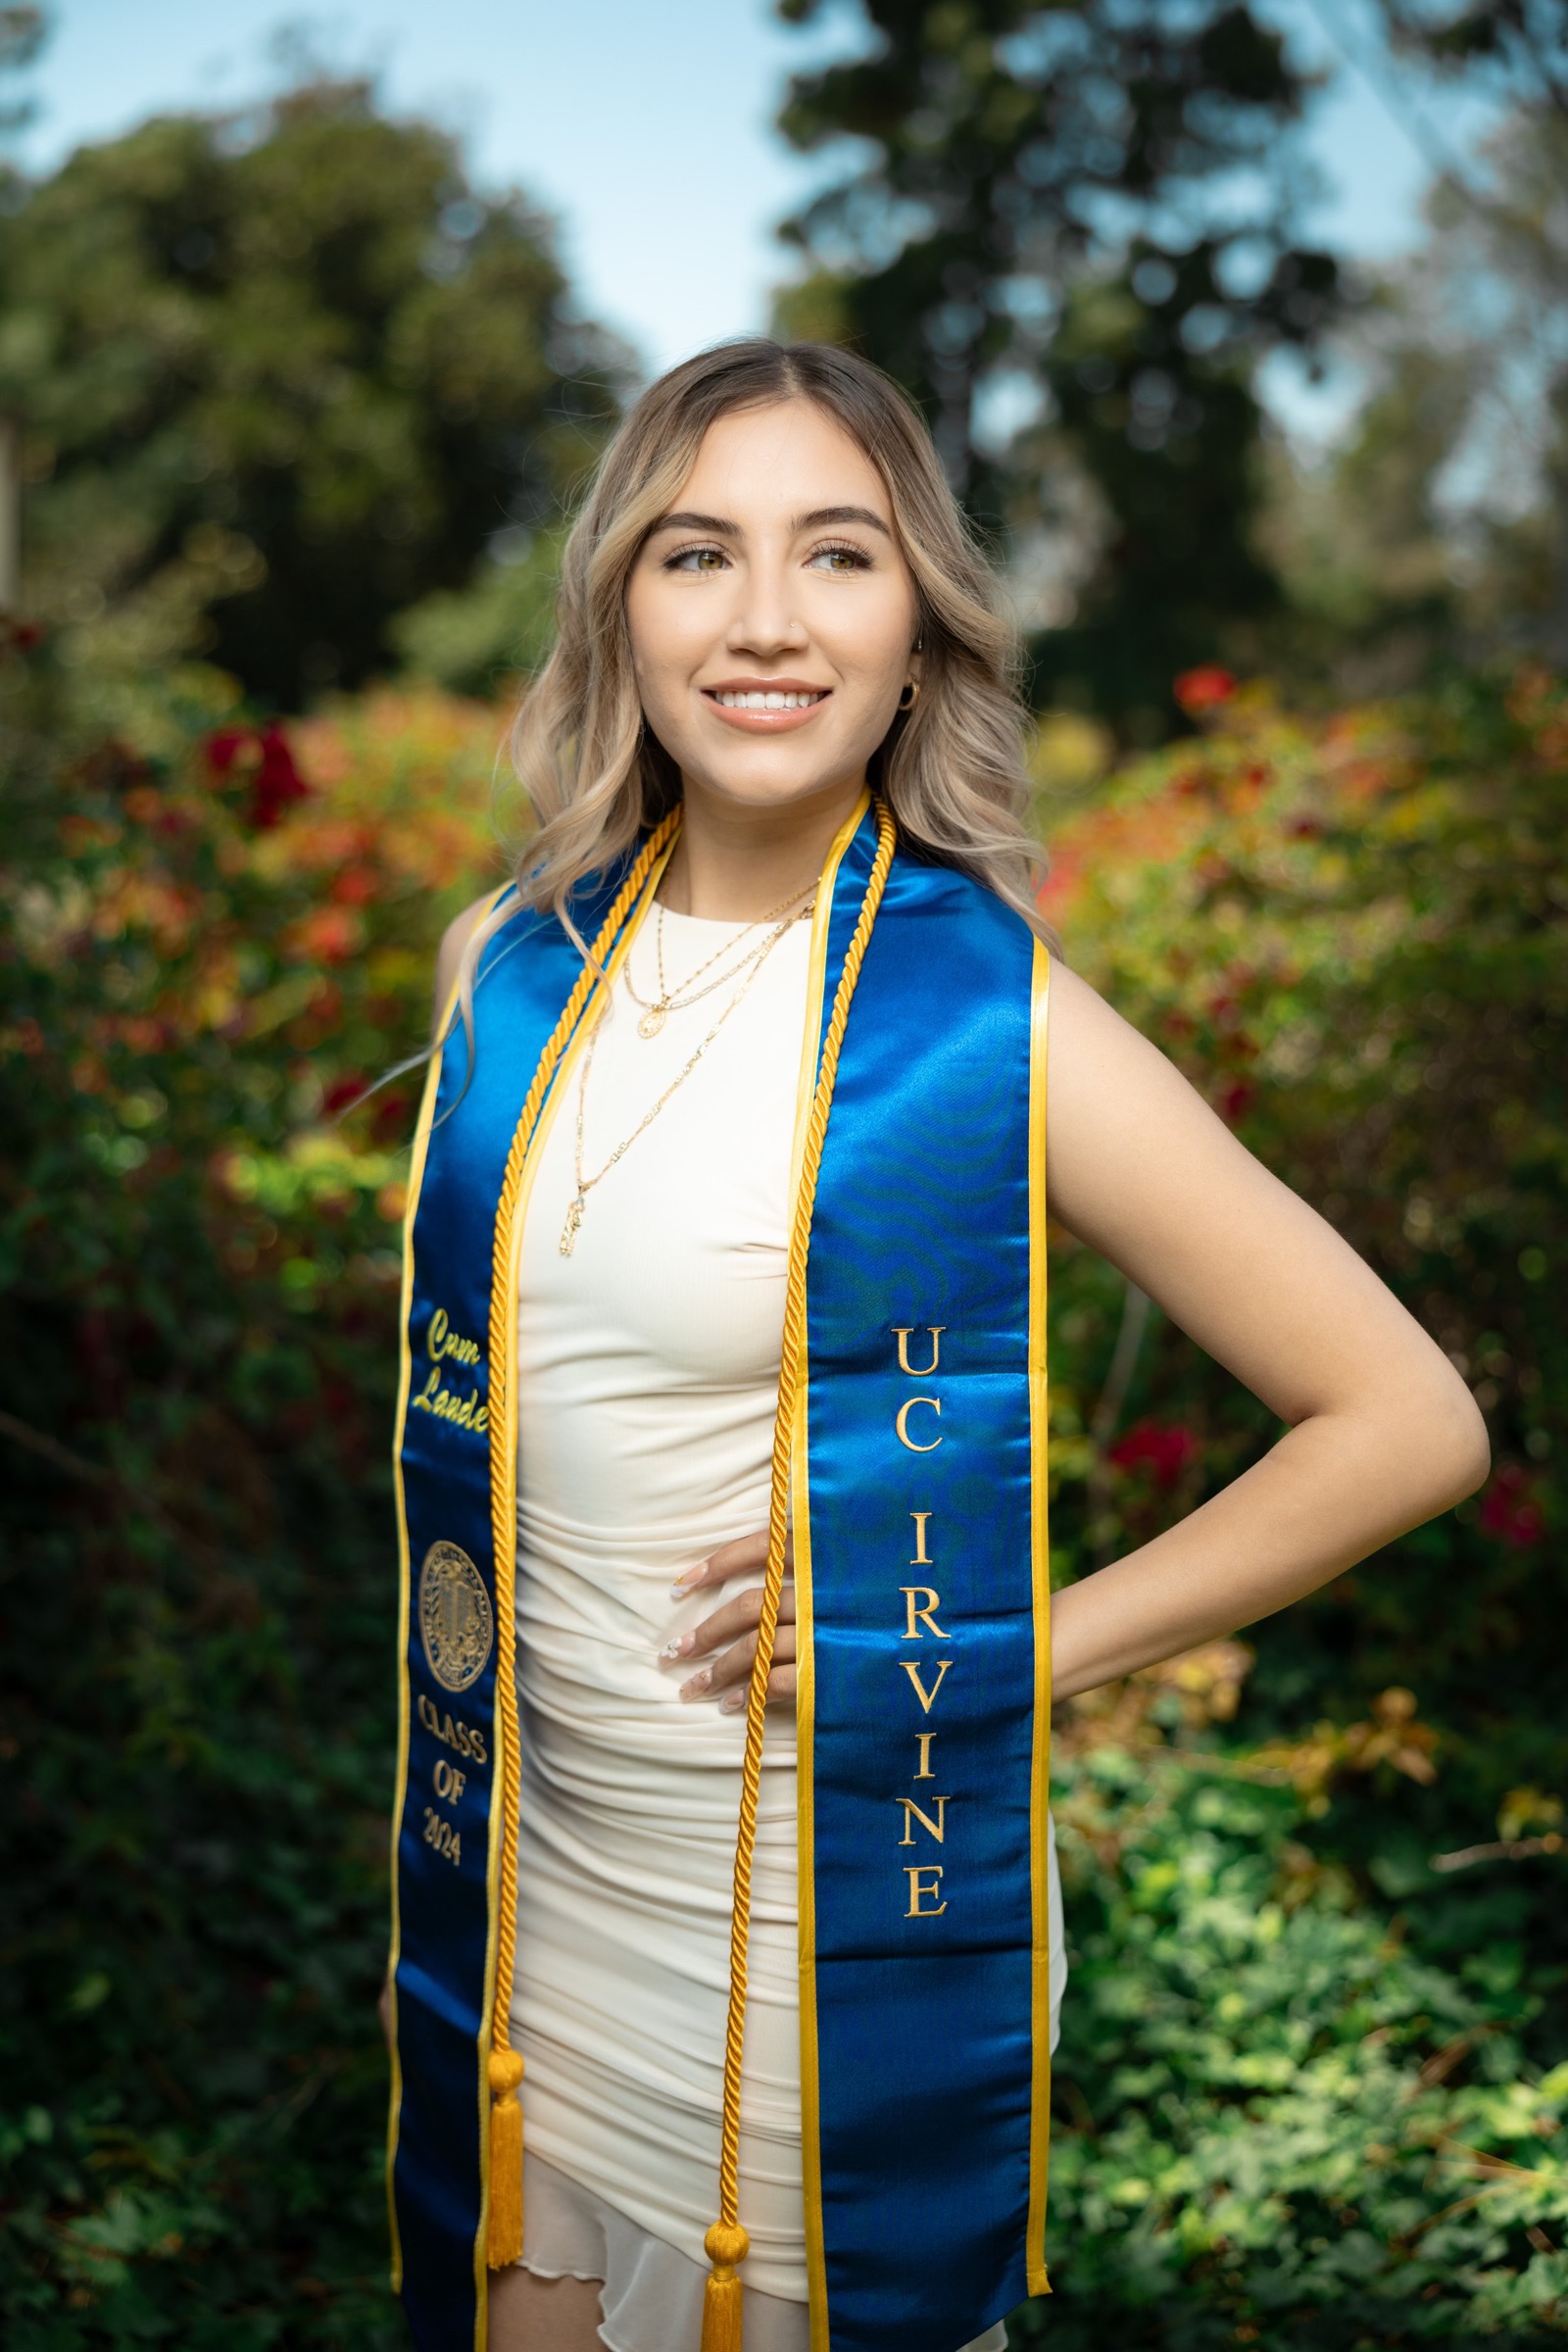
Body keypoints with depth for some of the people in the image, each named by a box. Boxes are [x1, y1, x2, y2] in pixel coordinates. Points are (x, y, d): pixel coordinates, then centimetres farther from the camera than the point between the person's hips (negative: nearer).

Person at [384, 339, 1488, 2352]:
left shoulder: (987, 1015, -16)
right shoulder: (509, 966, 0)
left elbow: (1411, 1423, -15)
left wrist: (1020, 1655, -15)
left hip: (844, 1905, -4)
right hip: (539, 1860, 5)